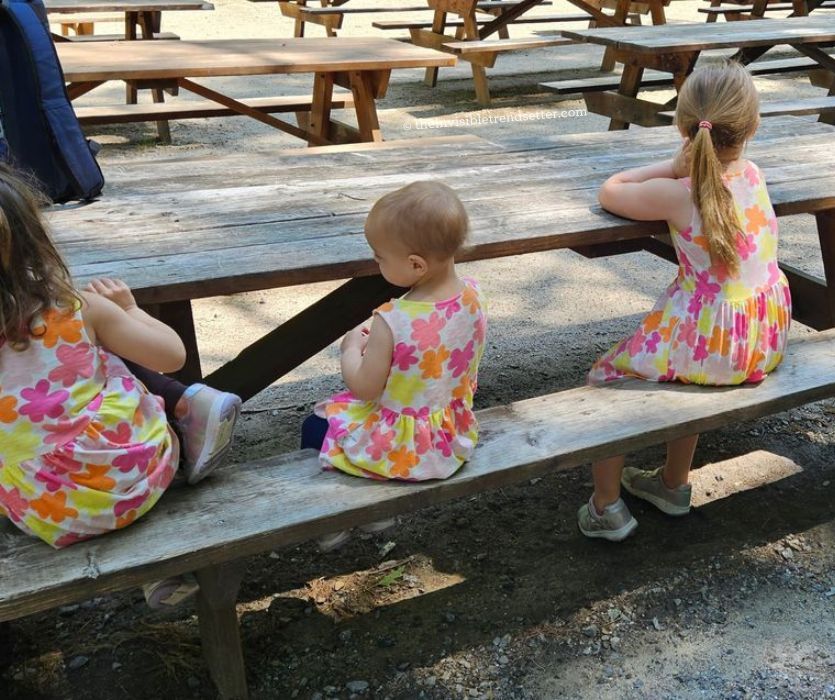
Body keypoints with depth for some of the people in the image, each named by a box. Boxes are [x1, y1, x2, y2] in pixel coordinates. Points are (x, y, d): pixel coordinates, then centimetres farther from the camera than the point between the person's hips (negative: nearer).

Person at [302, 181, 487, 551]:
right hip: (454, 436, 7)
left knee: (315, 427, 17)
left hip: (402, 447, -7)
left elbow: (363, 387, -21)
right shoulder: (472, 295, -14)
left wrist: (352, 348, -3)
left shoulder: (391, 322, -32)